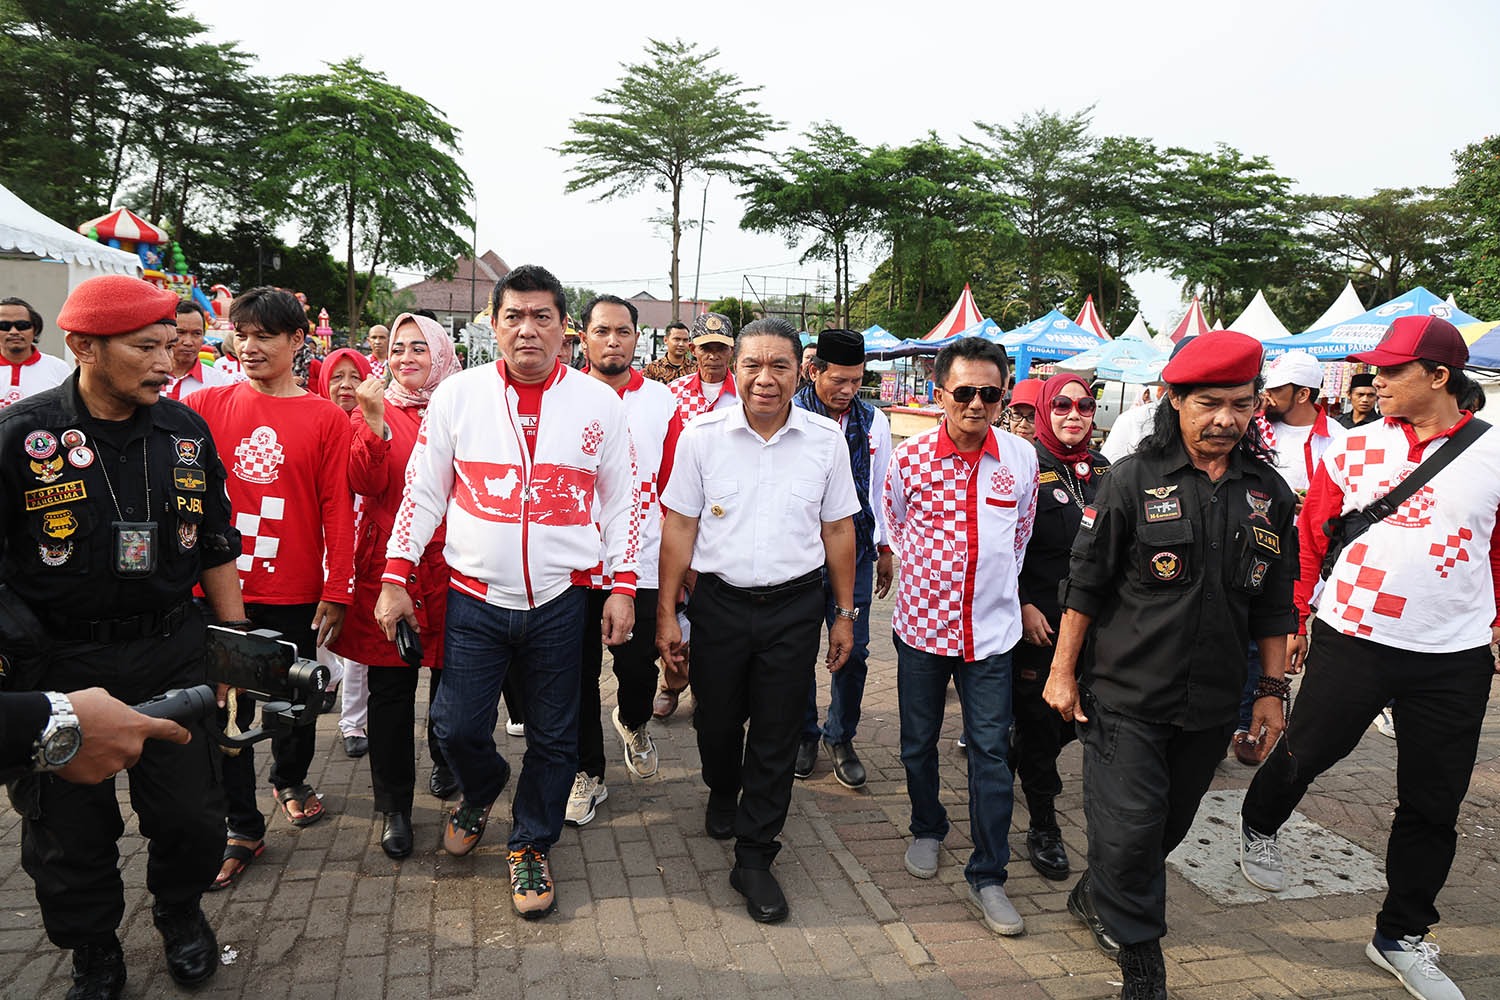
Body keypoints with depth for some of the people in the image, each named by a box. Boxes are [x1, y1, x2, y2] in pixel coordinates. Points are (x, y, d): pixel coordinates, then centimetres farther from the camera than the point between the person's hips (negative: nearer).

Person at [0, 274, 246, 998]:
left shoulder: (187, 431, 3)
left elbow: (215, 549, 10)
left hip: (172, 654, 2)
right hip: (58, 664, -2)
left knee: (192, 817, 7)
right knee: (70, 835, 11)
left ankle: (180, 911, 37)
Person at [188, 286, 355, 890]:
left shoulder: (326, 418, -2)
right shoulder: (206, 405, 2)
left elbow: (338, 510, -3)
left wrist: (336, 591, -6)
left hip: (295, 594, -1)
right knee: (226, 708, 7)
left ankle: (291, 780, 43)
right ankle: (241, 828, 21)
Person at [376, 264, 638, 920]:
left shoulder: (598, 402, 0)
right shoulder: (457, 395, 0)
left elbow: (620, 502, 5)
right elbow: (422, 493, 5)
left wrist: (622, 588, 0)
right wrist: (394, 579, 1)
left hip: (559, 602, 0)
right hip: (475, 600, 0)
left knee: (553, 738, 9)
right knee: (457, 727, 6)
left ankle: (530, 846, 32)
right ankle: (480, 792, 40)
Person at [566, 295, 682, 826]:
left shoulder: (661, 403, 1)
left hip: (641, 565, 0)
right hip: (573, 567, 1)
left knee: (637, 668, 4)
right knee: (579, 677, 10)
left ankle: (633, 722, 39)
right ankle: (588, 772, 30)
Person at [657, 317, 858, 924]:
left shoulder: (826, 440, -2)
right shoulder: (702, 436, -5)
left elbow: (837, 530, 6)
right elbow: (679, 527, -1)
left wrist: (844, 614, 7)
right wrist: (667, 613, -3)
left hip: (795, 606, 0)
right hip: (719, 601, 0)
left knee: (776, 738, 5)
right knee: (716, 721, 15)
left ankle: (754, 858, 21)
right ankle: (722, 793, 49)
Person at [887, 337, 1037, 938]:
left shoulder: (1021, 459, -4)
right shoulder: (909, 457, -8)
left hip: (990, 629, 0)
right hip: (922, 622, 0)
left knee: (991, 751, 1)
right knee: (919, 742, 14)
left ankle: (987, 876, 13)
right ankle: (927, 829, 40)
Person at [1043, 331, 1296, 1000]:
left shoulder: (1269, 493, 4)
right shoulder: (1135, 479, -9)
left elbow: (1273, 604, 11)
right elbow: (1085, 582, -6)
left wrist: (1273, 688, 10)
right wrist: (1063, 671, -5)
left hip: (1210, 703, 5)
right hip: (1126, 694, -4)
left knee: (1170, 824, 17)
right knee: (1129, 827, -5)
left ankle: (1096, 898, 43)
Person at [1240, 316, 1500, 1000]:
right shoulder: (1354, 449, -1)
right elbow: (1310, 536, 3)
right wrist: (1295, 617, 3)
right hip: (1351, 639, -1)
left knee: (1432, 805, 11)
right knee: (1306, 752, 11)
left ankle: (1401, 936, 29)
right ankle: (1259, 827, 44)